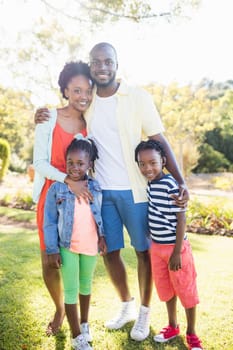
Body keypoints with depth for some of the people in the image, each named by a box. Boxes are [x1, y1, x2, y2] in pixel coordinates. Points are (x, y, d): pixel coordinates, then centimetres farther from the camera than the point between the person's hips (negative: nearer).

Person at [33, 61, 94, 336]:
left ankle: (83, 320, 26)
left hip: (83, 198, 1)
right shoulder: (48, 119, -5)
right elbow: (39, 162, -11)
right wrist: (68, 180, -23)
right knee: (49, 263, 7)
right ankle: (59, 309, 37)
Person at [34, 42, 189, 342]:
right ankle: (126, 306, 37)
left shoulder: (138, 97, -6)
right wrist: (44, 118, -3)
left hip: (134, 190, -3)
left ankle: (144, 312, 31)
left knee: (143, 251, 10)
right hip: (101, 190, 4)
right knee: (109, 252, 13)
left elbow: (160, 142, -7)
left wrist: (180, 182, -18)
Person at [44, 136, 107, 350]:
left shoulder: (96, 188, -3)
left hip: (91, 247, 3)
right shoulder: (56, 189, -11)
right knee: (71, 291, 4)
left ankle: (84, 323, 45)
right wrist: (52, 250, -12)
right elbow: (49, 222, -9)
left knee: (86, 286, 22)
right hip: (67, 247, -3)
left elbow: (100, 215, 7)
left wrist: (102, 236, -5)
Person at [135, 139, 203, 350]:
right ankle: (172, 327, 39)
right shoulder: (148, 184, 2)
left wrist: (177, 251, -17)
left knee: (186, 290, 8)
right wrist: (155, 244, 12)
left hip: (175, 247, -7)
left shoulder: (171, 185, -20)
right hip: (157, 247, 7)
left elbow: (181, 219, -18)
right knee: (166, 289, 20)